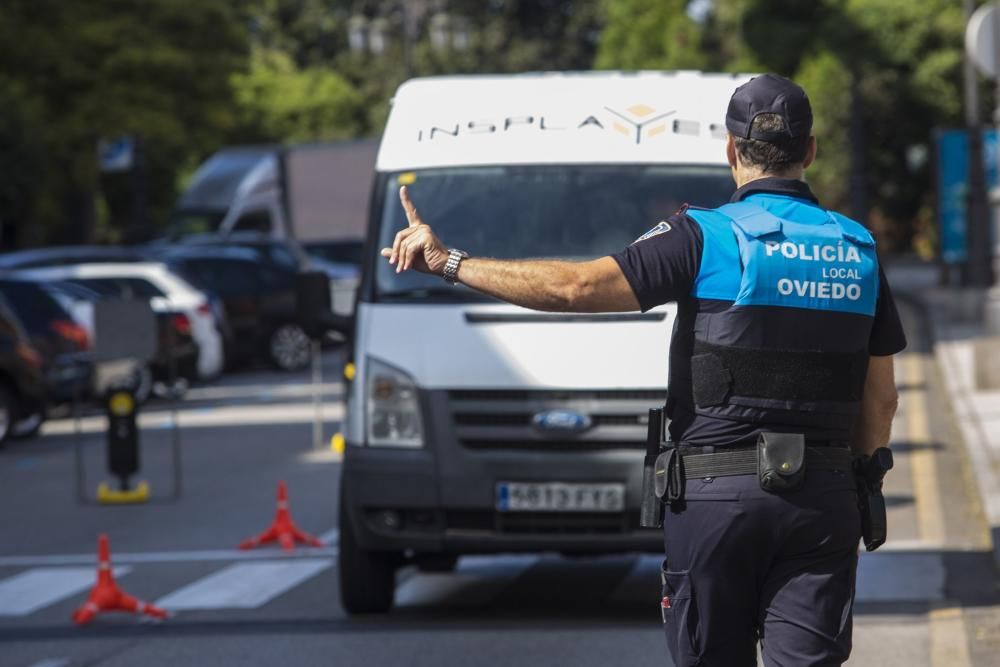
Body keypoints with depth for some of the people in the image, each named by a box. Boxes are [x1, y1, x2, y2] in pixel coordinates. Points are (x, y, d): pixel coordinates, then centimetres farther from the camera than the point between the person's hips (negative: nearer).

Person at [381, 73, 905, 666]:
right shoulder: (857, 250, 8)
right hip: (823, 498, 3)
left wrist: (449, 262, -14)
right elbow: (881, 401, 11)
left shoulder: (706, 239, -7)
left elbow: (580, 287, -18)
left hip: (715, 493, -3)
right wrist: (859, 491, 23)